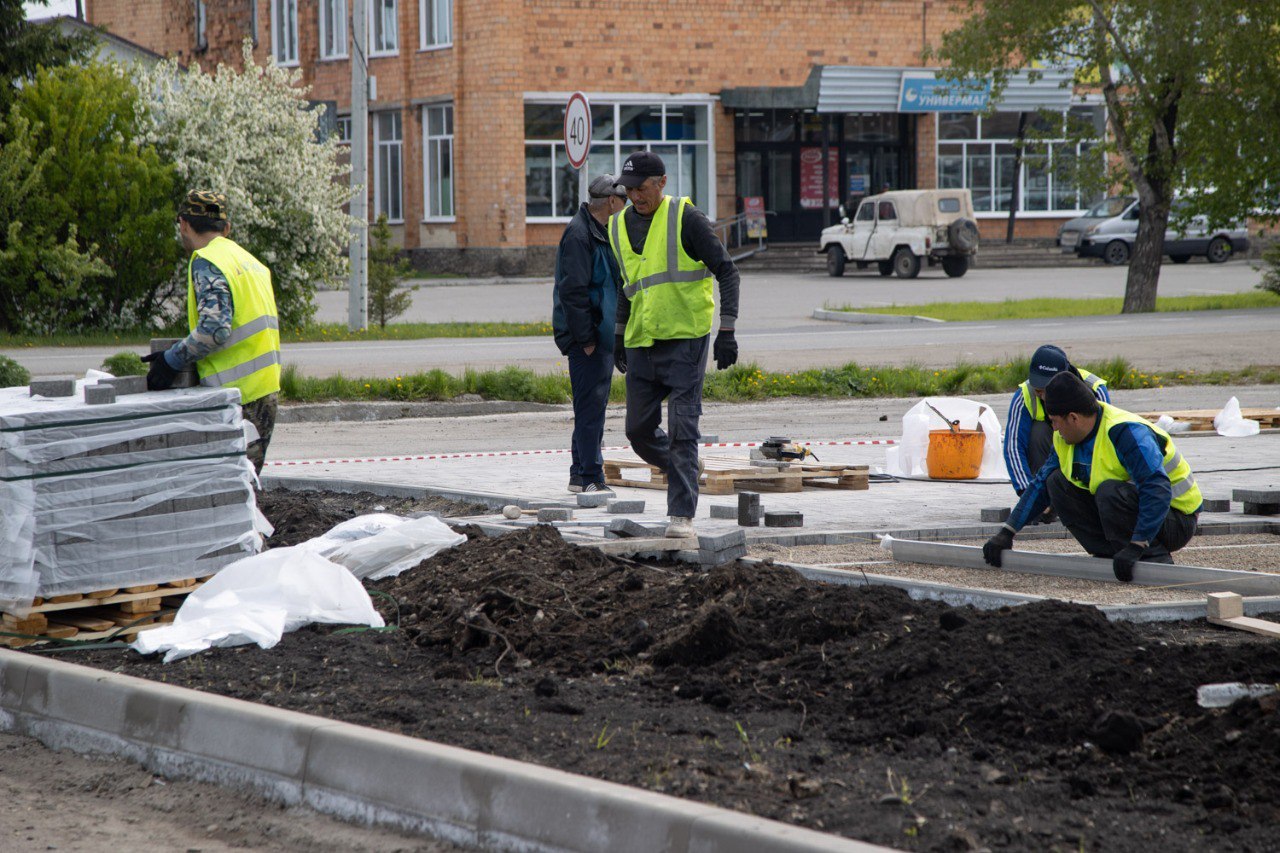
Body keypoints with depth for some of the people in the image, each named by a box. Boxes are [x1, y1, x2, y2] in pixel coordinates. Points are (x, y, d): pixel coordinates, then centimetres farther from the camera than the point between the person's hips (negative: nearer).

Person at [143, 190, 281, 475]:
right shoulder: (250, 261, 19)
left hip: (236, 396, -9)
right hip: (266, 391, 9)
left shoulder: (207, 261, -9)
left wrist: (172, 360, -13)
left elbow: (214, 327, -22)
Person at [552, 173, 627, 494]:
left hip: (602, 334, 10)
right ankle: (590, 477, -11)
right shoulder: (579, 235, -16)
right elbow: (573, 291, -21)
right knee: (591, 405, -11)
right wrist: (586, 338, -21)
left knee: (593, 405, 14)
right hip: (588, 336, -10)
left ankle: (581, 475, 20)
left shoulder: (602, 232, 17)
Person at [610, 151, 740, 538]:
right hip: (641, 345, 6)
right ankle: (683, 473, 34)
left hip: (685, 340, -6)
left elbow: (726, 271, -7)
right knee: (640, 432, 8)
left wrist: (726, 331, -13)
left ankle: (682, 514, -8)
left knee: (682, 431, -10)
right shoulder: (620, 226, 10)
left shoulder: (686, 219, -8)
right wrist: (619, 337, 23)